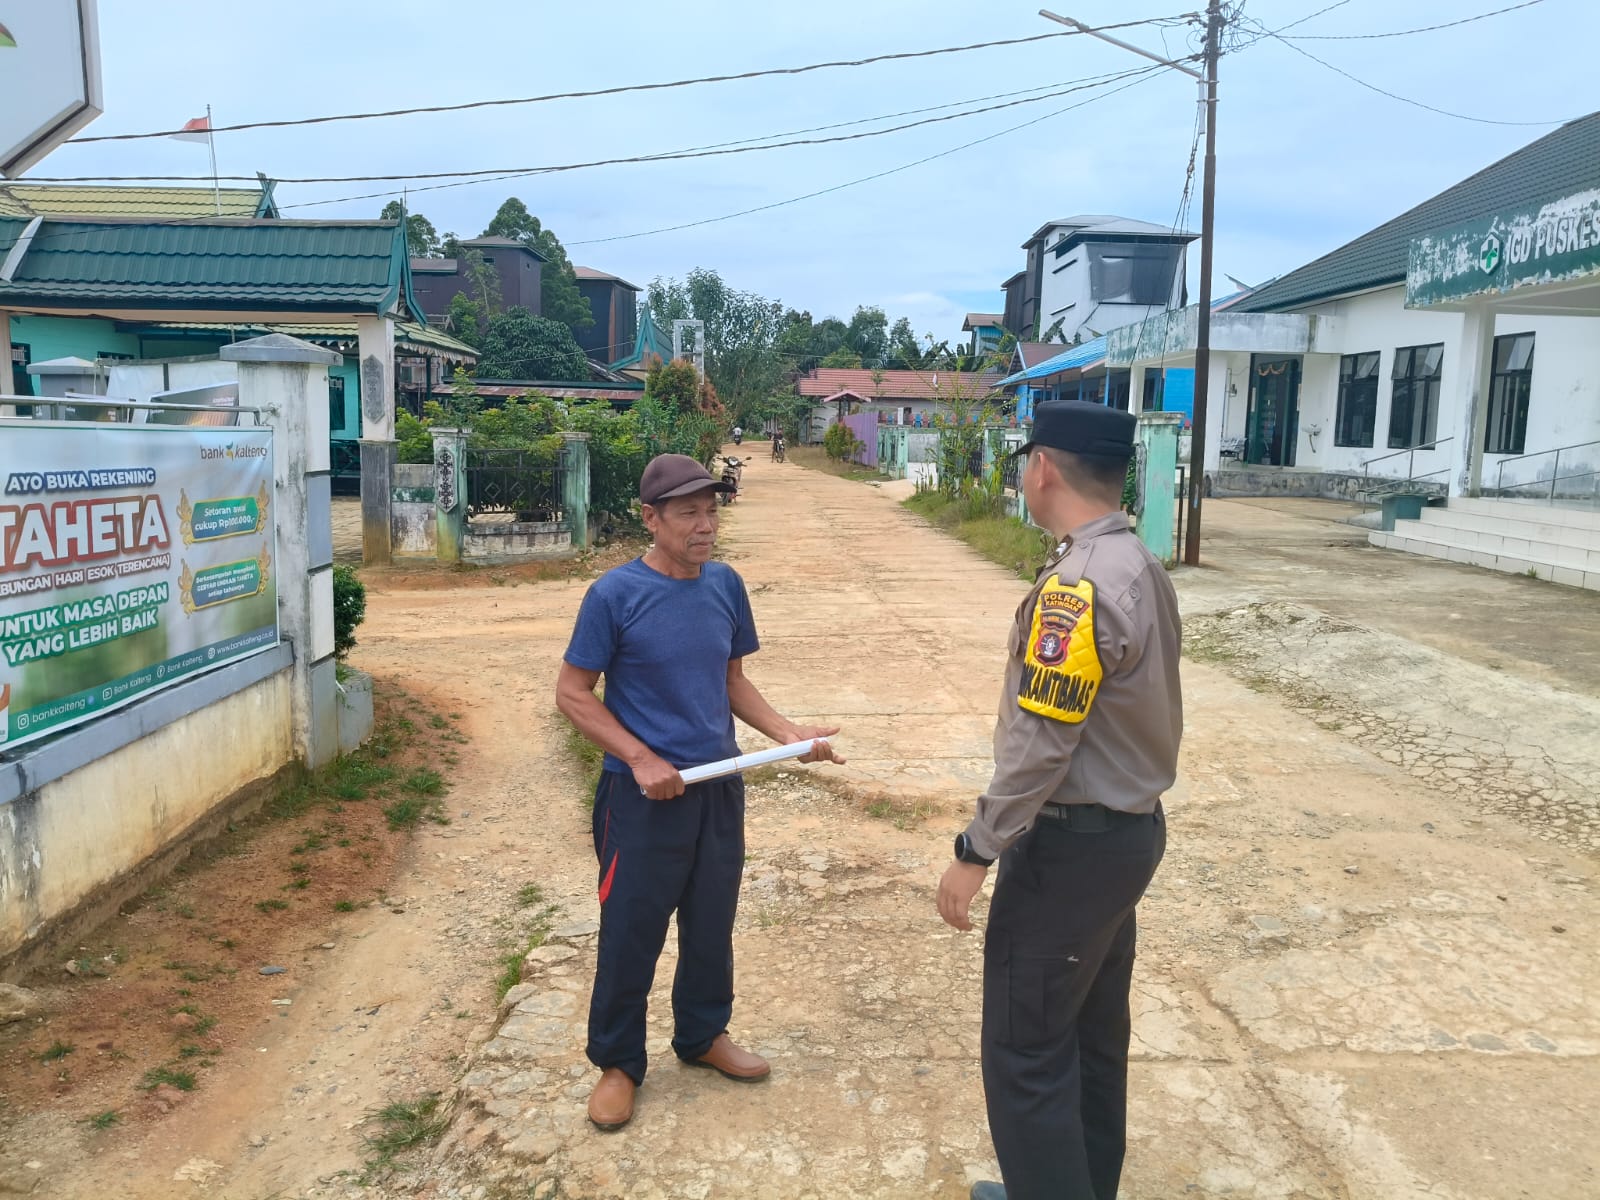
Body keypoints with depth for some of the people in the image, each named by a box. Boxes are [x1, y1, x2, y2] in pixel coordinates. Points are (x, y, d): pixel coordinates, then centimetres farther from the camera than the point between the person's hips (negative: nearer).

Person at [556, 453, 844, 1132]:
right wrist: (641, 759, -18)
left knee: (712, 922, 18)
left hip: (719, 787, 5)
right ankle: (618, 1062, 28)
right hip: (644, 794, -5)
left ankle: (703, 1035, 40)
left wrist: (787, 733, -4)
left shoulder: (725, 585, 1)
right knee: (631, 931, 7)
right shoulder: (615, 594, -14)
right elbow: (573, 695, -10)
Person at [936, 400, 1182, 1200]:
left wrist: (975, 852, -17)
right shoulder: (1140, 568, 6)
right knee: (1092, 1033, 23)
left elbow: (1038, 744, -25)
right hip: (1130, 831, 10)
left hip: (1072, 844, -10)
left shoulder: (1078, 585, -24)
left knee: (1027, 1051, 4)